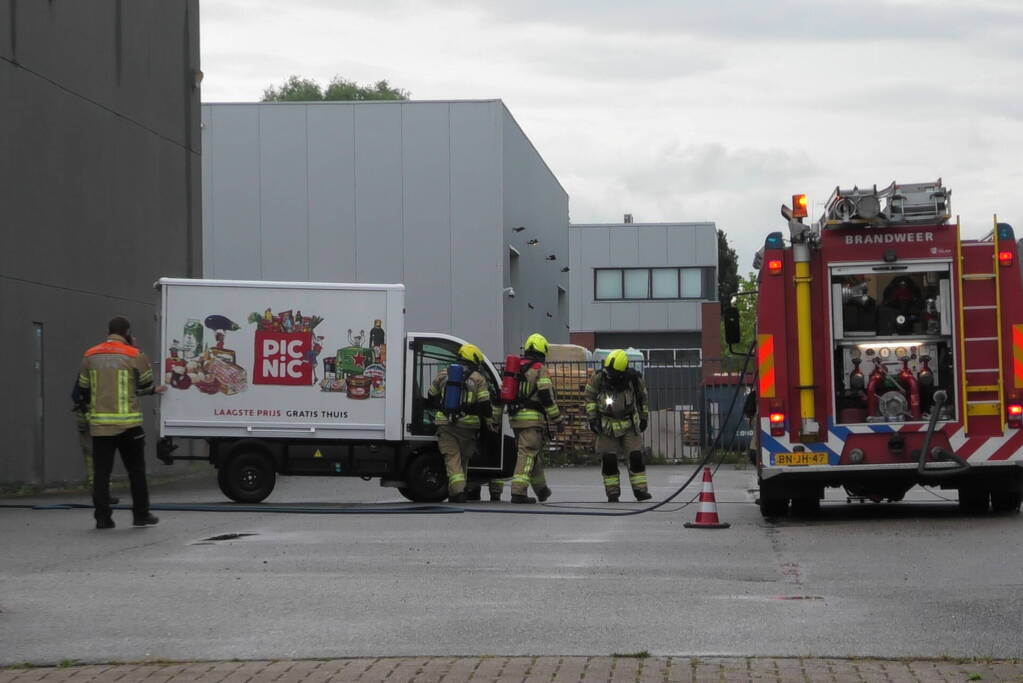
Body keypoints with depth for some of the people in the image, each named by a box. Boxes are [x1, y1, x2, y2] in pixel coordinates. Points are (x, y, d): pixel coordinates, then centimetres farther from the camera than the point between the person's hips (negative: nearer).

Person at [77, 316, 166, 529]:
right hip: (128, 423, -2)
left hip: (99, 423, 2)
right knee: (136, 470, 9)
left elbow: (83, 390, 12)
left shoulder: (90, 356, 7)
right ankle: (141, 515, 13)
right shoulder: (134, 356, -5)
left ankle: (102, 517, 0)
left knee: (101, 471, 4)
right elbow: (146, 384, 5)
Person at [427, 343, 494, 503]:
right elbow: (484, 404, -2)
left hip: (445, 423, 0)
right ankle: (455, 492, 19)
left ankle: (458, 491, -20)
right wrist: (490, 421, 14)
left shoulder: (443, 374, 9)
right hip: (468, 424, 0)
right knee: (463, 460, 14)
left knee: (452, 459, -4)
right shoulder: (478, 379, 2)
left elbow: (431, 399, 19)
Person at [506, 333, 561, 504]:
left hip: (515, 417, 7)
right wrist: (557, 418, -6)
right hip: (533, 418, -7)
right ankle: (518, 492, -16)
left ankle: (541, 488, 31)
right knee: (527, 454, -8)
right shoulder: (539, 369, -7)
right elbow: (547, 396, -13)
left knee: (531, 452, 19)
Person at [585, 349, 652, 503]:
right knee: (608, 459, -4)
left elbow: (642, 397, 8)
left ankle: (640, 490, 0)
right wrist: (592, 417, -3)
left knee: (636, 456, -6)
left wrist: (644, 418, 14)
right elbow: (590, 396, 2)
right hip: (607, 425, 0)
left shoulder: (634, 379, -13)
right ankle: (612, 493, 7)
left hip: (629, 423, 0)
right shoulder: (599, 377, -15)